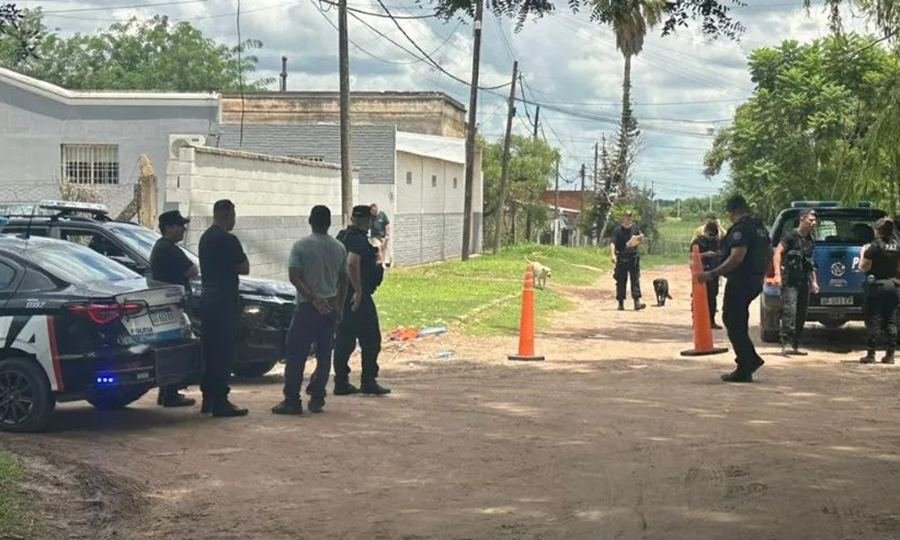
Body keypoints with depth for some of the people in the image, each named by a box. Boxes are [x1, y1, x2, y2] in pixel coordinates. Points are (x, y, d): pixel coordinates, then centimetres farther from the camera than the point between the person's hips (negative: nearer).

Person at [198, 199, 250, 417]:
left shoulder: (205, 238, 14)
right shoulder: (228, 240, -14)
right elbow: (244, 268, -8)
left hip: (208, 299, 9)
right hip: (224, 301, -9)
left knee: (210, 350, 14)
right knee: (224, 352, -7)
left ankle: (208, 398, 18)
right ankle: (220, 402, -8)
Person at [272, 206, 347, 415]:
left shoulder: (301, 246, -7)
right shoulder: (339, 248, 5)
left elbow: (294, 276, -14)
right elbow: (343, 279, 12)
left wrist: (313, 298, -14)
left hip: (307, 307, -4)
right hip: (330, 308, 4)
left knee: (296, 355, -1)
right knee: (324, 356, 10)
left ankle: (292, 401, -4)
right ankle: (317, 399, 11)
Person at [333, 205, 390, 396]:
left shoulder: (342, 237, 13)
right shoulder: (358, 240, -16)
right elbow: (352, 264, -30)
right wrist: (359, 290, -27)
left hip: (341, 296, 9)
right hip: (358, 297, -9)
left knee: (344, 339, 10)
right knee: (370, 339, 0)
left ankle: (341, 382, 11)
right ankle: (369, 382, 3)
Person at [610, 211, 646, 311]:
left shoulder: (635, 228, 9)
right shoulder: (618, 230, -4)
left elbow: (641, 242, 20)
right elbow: (612, 243, -15)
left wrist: (640, 239, -5)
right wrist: (613, 255, -30)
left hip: (633, 257, 3)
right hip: (621, 258, -2)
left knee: (635, 279, -6)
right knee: (621, 281, 4)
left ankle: (637, 302, -11)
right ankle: (620, 303, 13)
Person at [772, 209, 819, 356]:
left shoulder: (811, 240, 18)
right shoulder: (791, 236, -5)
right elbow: (777, 252, -11)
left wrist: (814, 281, 23)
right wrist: (777, 274, -20)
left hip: (804, 282, 8)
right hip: (790, 281, -8)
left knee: (801, 314, 7)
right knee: (789, 310, -18)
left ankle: (795, 345, 14)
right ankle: (786, 344, -22)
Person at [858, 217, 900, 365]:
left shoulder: (875, 246, -12)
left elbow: (863, 267, -10)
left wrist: (864, 253, 4)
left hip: (876, 286, -5)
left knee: (874, 321, -1)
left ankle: (870, 354, -2)